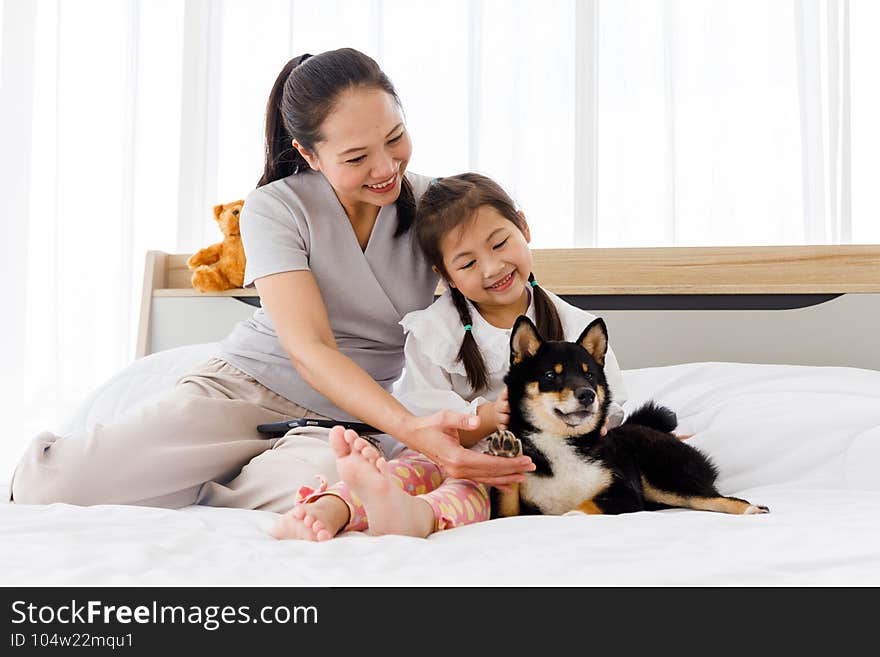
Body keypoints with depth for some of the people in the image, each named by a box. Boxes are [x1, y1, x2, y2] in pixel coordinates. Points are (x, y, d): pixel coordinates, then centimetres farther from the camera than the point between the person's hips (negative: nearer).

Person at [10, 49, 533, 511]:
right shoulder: (276, 208, -10)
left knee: (317, 480, -39)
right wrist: (412, 429, -36)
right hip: (243, 387, -2)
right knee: (52, 485, -25)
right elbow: (309, 350, -22)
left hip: (344, 418, 2)